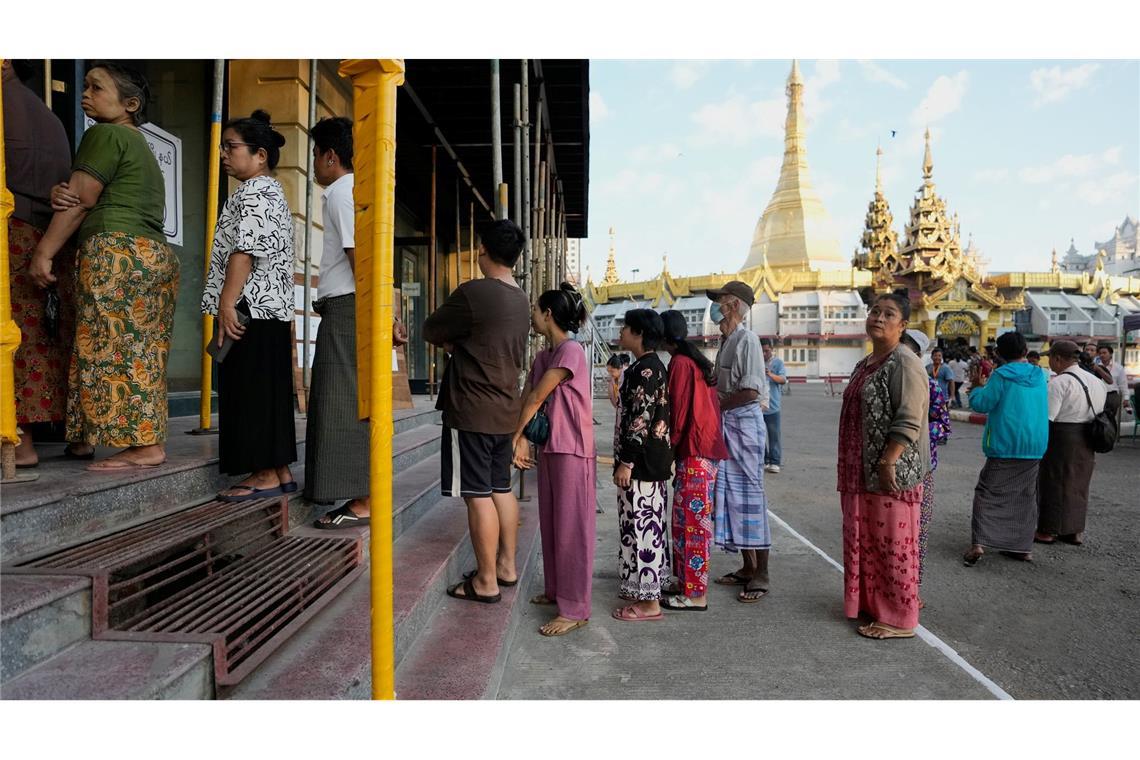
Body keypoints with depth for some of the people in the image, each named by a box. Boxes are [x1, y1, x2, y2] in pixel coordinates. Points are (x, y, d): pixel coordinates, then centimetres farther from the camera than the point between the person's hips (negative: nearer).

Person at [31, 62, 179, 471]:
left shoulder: (105, 134, -3)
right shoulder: (141, 147, 26)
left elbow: (81, 200, -7)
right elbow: (76, 196, 21)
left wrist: (43, 253, -4)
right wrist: (61, 194, -2)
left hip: (116, 252, -9)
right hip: (154, 254, 10)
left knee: (114, 349, -9)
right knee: (139, 352, 7)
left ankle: (145, 446, -10)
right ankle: (149, 439, 8)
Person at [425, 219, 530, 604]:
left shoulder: (473, 292, -16)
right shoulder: (521, 299, 10)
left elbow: (430, 331, -4)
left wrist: (448, 342, 14)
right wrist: (458, 344, 8)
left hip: (472, 410, -8)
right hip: (505, 409, 8)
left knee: (478, 495, -2)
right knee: (501, 489, 16)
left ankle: (486, 582, 6)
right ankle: (507, 566, 25)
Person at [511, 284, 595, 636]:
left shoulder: (571, 351, -15)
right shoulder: (543, 356, 13)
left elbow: (536, 398, -14)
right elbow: (526, 397, 5)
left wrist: (515, 438, -6)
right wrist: (522, 440, -7)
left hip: (572, 451, -9)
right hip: (549, 449, 9)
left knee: (571, 528, -3)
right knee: (550, 524, 16)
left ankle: (575, 610, 5)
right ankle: (555, 589, 31)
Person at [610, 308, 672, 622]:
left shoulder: (645, 369, -17)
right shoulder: (651, 366, 14)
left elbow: (640, 420, -22)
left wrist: (625, 462, -20)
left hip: (641, 463, -10)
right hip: (650, 461, 10)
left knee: (641, 525, -4)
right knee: (648, 523, 16)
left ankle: (648, 602, 4)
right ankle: (645, 588, 28)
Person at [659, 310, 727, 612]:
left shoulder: (680, 363, -11)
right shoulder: (699, 361, 16)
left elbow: (679, 411, -15)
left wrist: (671, 448, -5)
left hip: (693, 451, -9)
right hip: (709, 450, 9)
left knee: (689, 521, -4)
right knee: (698, 521, 15)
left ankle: (694, 594, 2)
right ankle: (694, 586, 25)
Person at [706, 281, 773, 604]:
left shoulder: (747, 339, -13)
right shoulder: (726, 341, 16)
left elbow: (750, 391, -20)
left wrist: (719, 404, -10)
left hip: (745, 422, -9)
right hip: (726, 423, 9)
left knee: (749, 493, -4)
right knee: (731, 493, 12)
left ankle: (761, 576, 5)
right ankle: (747, 567, 23)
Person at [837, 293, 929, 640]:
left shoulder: (904, 363, -13)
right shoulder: (865, 364, 15)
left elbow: (909, 423, -20)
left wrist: (886, 463, -22)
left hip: (890, 473, -9)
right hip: (862, 472, 9)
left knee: (892, 542, 0)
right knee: (867, 539, 16)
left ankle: (898, 619, 12)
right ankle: (872, 602, 30)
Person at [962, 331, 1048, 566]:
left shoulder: (1002, 375, -11)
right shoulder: (1039, 376, 7)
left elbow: (981, 404, -11)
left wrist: (977, 388, 8)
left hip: (1005, 446, -5)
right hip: (1035, 447, 5)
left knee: (987, 493, -2)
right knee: (1025, 497, 13)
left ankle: (978, 543, -13)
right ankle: (1022, 547, 17)